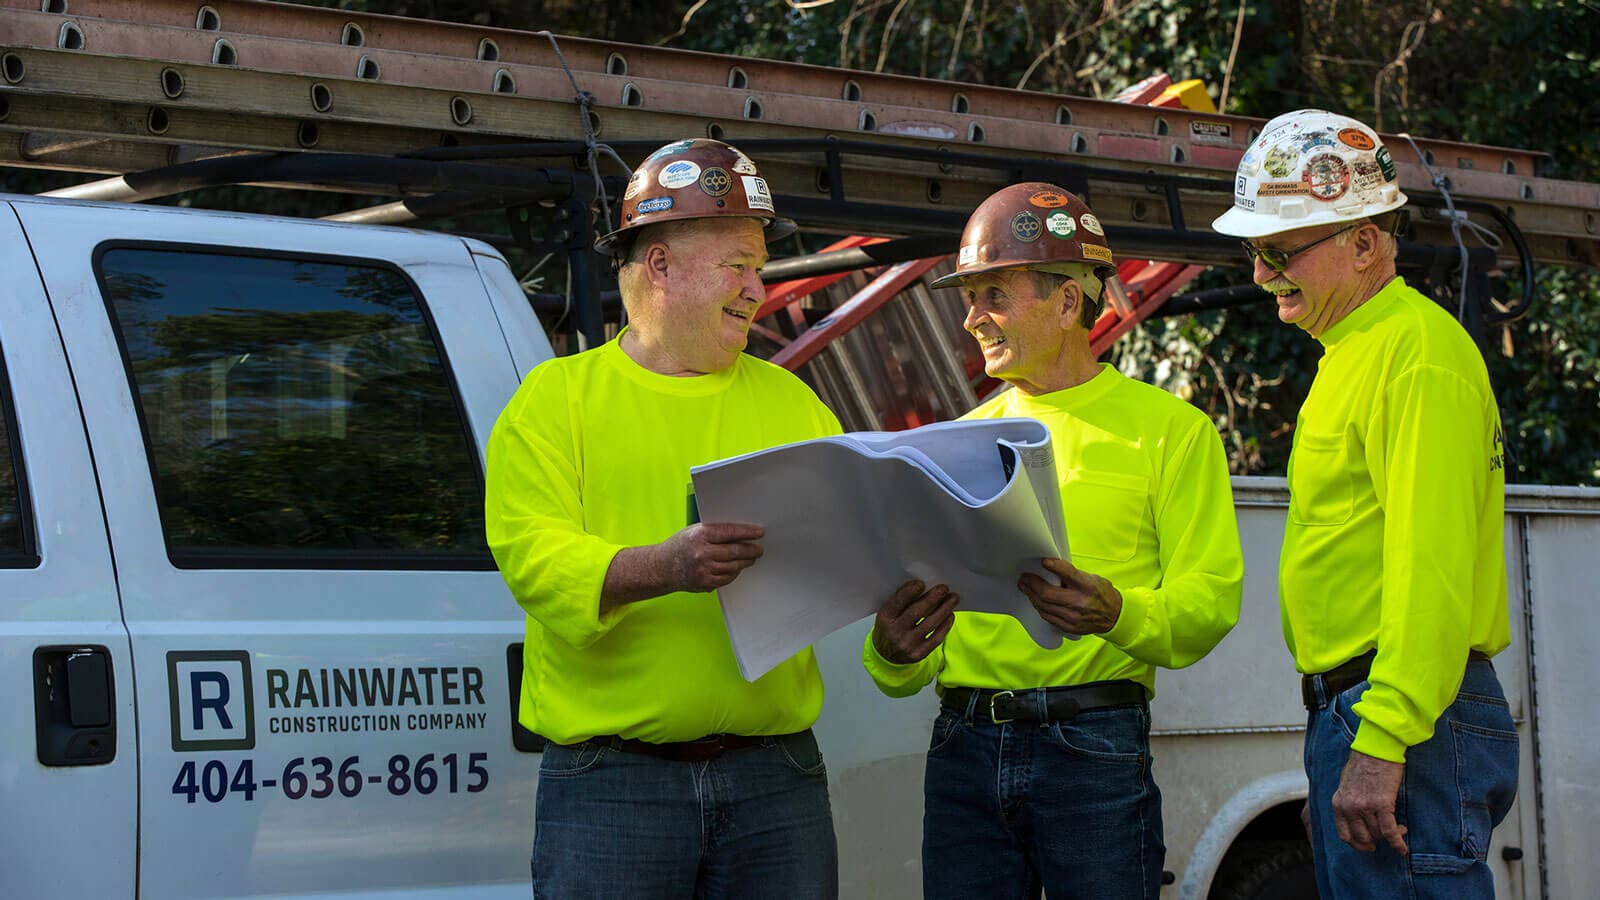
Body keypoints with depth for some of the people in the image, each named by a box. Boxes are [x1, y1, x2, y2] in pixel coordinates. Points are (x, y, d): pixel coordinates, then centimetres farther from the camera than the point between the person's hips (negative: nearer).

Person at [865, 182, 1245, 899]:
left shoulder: (1169, 430, 5)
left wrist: (1115, 613, -25)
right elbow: (921, 599, 14)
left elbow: (1209, 599, -5)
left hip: (1093, 750, -4)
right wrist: (894, 653, -9)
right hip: (964, 750, 4)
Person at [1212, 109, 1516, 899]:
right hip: (1353, 714, 10)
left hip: (1409, 722, -10)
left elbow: (1433, 568, -20)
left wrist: (1382, 745, -25)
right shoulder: (1352, 354, 21)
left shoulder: (1418, 349, -11)